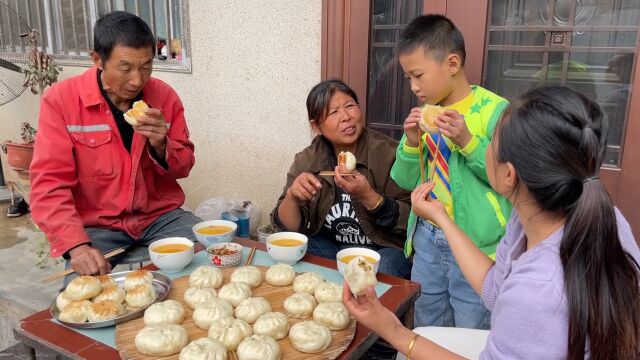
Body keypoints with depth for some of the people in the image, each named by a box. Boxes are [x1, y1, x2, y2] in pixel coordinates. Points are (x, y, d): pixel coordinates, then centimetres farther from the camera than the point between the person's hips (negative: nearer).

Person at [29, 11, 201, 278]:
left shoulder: (164, 96, -2)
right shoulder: (61, 100, -11)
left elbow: (183, 167, 6)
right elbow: (49, 184, -14)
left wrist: (161, 146, -17)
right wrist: (76, 245, -29)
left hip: (161, 216, 3)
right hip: (96, 224, -2)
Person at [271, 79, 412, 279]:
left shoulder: (388, 153, -14)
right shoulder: (307, 160, -3)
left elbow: (409, 221, -15)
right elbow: (288, 225, -3)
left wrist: (369, 197, -31)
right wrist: (292, 195, -24)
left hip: (383, 248, -2)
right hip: (328, 246, 3)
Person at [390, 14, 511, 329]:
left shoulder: (495, 110, -13)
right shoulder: (425, 114, 6)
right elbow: (406, 181, 8)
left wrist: (468, 142, -24)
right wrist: (410, 143, -9)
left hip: (475, 243, -5)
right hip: (427, 237, 6)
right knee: (425, 332, 21)